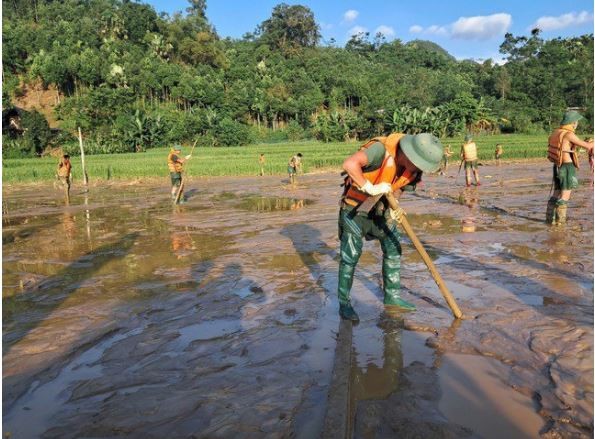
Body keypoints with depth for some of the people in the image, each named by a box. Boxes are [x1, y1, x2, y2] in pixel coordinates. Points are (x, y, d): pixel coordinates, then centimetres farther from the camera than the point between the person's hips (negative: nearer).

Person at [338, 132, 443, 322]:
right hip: (355, 205, -7)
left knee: (393, 248, 9)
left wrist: (393, 209, -13)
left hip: (380, 207, 7)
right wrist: (370, 188, -38)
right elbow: (350, 163, -45)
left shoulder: (412, 169, -8)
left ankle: (392, 295, 25)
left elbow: (397, 189, 6)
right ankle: (344, 304, 10)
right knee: (351, 255, -4)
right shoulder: (382, 148, -31)